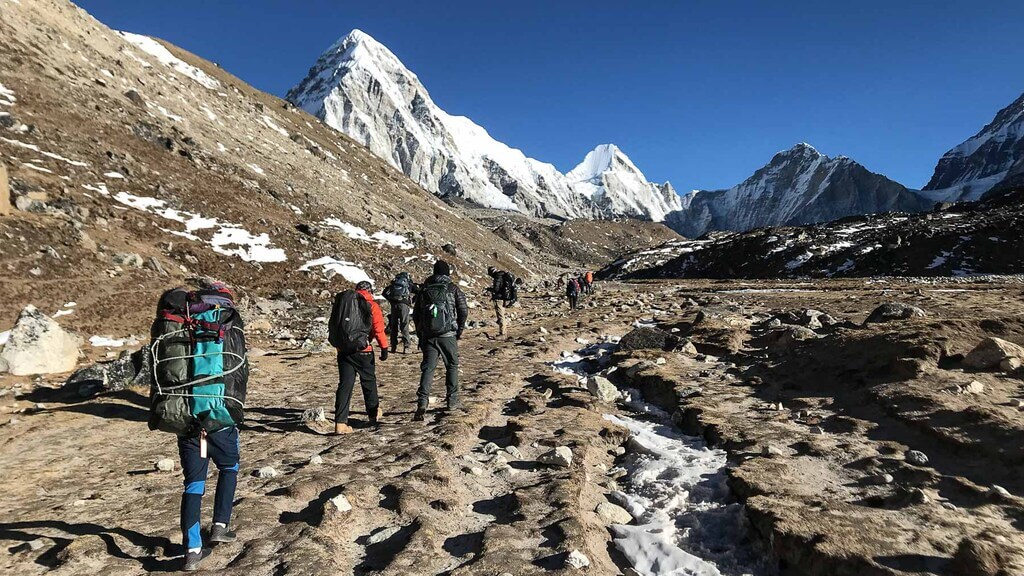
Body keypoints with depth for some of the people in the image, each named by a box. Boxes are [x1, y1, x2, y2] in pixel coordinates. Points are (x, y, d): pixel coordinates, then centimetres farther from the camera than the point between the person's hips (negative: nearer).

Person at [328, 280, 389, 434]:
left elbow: (333, 326, 15)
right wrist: (384, 348, 0)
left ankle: (340, 422, -3)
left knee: (345, 384, 3)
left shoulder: (340, 302, 11)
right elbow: (379, 329, -7)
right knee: (368, 381, 16)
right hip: (362, 350, -4)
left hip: (342, 350, 4)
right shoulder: (371, 306, -3)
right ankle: (374, 413, 32)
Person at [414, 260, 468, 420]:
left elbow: (415, 314, 10)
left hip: (428, 335, 2)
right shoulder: (453, 289, -1)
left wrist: (420, 333, 19)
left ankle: (422, 402, -12)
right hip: (448, 335, -2)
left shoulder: (424, 289, 7)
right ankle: (452, 400, 21)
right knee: (452, 366, 15)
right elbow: (464, 311, -4)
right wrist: (459, 330, 9)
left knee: (427, 368, 2)